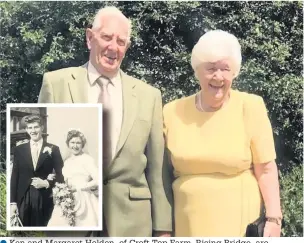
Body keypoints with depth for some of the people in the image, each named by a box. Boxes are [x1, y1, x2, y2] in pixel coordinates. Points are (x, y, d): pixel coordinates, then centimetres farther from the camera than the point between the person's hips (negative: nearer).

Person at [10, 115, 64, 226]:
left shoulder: (53, 149, 2)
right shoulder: (19, 149, 7)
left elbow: (61, 176, 3)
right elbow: (14, 177, 5)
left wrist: (46, 183, -14)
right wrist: (13, 202, -1)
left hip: (45, 201, -1)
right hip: (23, 201, 1)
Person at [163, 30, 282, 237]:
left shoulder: (250, 107, -7)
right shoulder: (173, 112, -1)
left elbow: (266, 169, -5)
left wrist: (274, 219, -9)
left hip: (239, 222, -2)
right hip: (187, 223, 2)